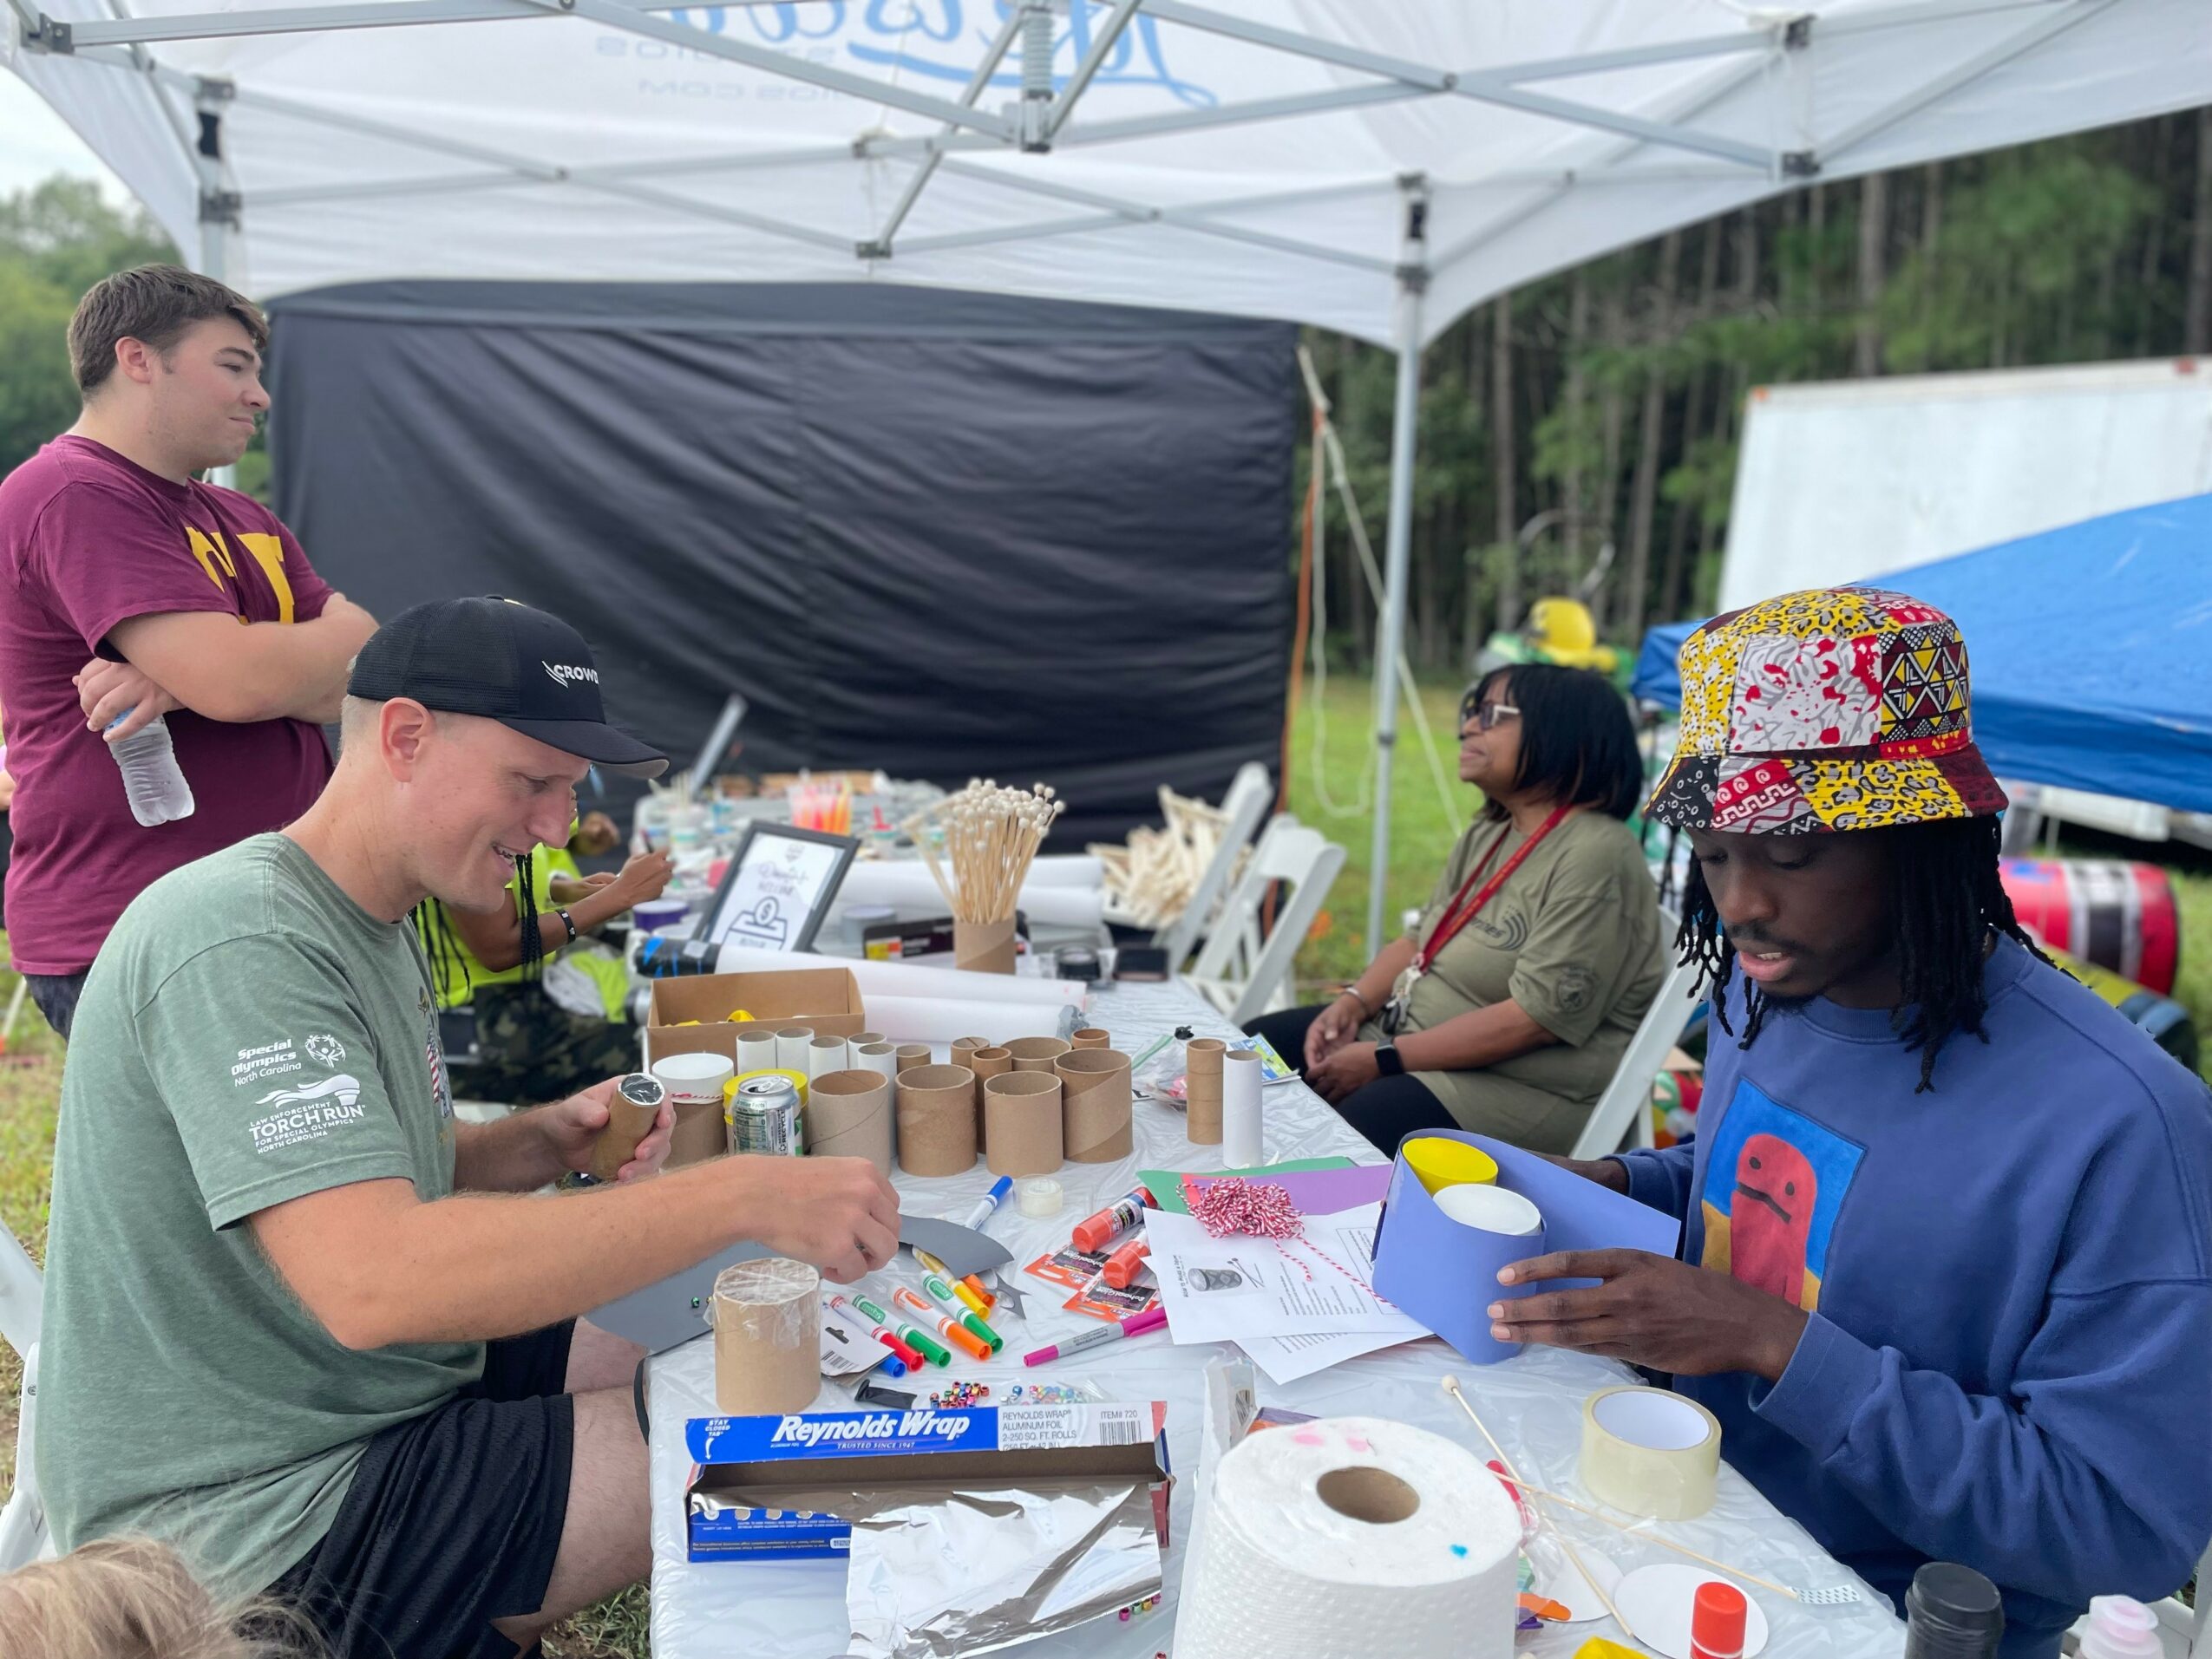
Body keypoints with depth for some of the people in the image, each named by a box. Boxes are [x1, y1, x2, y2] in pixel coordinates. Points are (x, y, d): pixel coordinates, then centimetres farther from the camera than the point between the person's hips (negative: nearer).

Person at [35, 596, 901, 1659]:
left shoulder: (372, 926, 6)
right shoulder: (241, 943, -25)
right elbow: (369, 1280, -37)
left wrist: (543, 1144, -4)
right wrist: (739, 1195, -37)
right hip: (253, 1517, -10)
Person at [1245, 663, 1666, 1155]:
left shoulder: (1595, 857, -20)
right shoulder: (1489, 832, 10)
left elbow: (1536, 1017, -26)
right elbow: (1422, 941, 15)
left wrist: (1385, 1059, -23)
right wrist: (1354, 1003, -6)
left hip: (1523, 1087, -9)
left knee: (1353, 1131, -32)